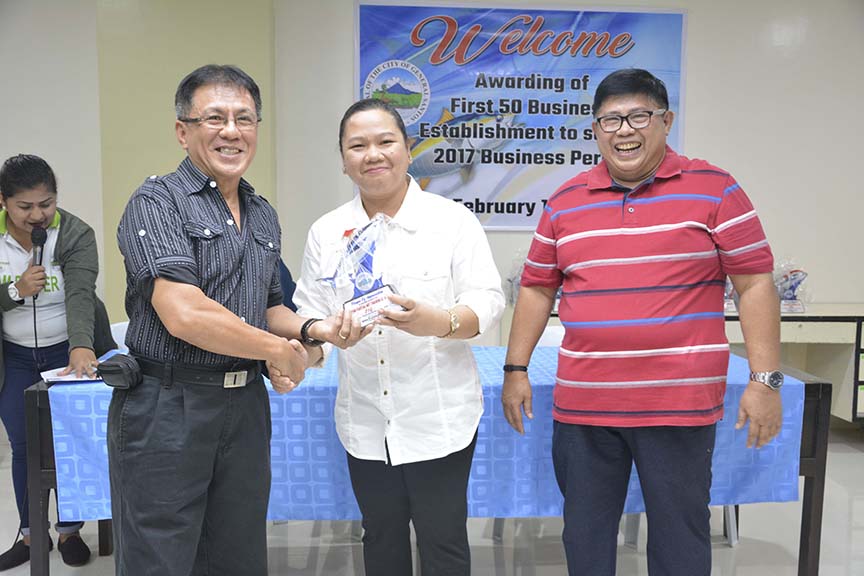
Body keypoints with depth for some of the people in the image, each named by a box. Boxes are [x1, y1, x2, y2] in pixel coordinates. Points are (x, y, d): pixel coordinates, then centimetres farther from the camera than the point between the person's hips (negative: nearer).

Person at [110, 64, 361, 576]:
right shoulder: (157, 202, -10)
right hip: (167, 406, -6)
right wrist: (281, 352, -12)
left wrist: (311, 331, 0)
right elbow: (185, 314, -22)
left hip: (247, 404, 7)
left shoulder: (263, 214, 12)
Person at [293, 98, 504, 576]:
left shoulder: (452, 220, -5)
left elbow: (486, 301, -9)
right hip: (365, 423, 4)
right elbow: (310, 312, 8)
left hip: (438, 419, -3)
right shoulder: (326, 232, 6)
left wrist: (439, 322, -28)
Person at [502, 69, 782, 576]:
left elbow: (755, 283, -2)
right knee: (585, 535, 16)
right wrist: (516, 369, 8)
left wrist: (765, 380, -7)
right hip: (582, 404, 3)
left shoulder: (714, 191, -2)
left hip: (679, 406, -3)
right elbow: (537, 288, 12)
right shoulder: (565, 203, 7)